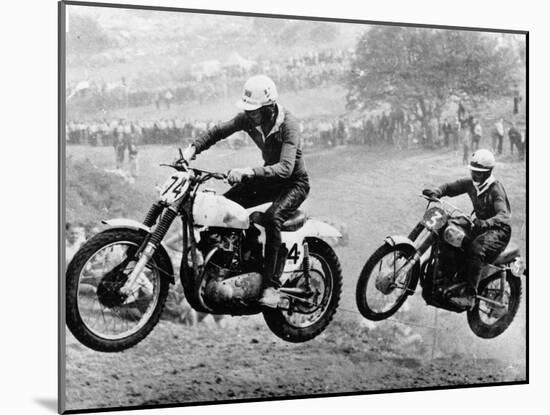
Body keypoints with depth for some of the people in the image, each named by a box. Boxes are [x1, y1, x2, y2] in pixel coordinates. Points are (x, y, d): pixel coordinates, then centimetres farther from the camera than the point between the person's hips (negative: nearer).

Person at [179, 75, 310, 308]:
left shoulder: (287, 124, -29)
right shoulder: (248, 118, -10)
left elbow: (286, 167, -40)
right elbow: (220, 130, 2)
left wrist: (249, 172, -52)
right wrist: (193, 148, -15)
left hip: (294, 181, -7)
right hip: (268, 176, 7)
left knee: (272, 218, -36)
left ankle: (271, 285, -32)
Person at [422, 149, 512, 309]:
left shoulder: (495, 189, -19)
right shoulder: (471, 183, 3)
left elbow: (504, 216, -32)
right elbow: (450, 187, 10)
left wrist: (486, 223, -53)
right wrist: (436, 191, -15)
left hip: (499, 230, -8)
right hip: (481, 226, 8)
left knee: (476, 248, -36)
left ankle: (470, 295, -39)